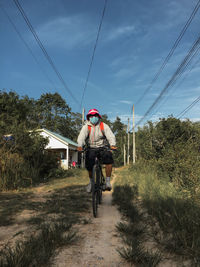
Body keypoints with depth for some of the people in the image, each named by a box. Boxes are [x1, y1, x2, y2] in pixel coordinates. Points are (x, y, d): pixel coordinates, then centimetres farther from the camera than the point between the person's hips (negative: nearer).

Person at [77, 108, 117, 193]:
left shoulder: (104, 126, -5)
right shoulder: (86, 126, -4)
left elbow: (110, 136, -18)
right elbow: (81, 136, -19)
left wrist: (112, 145, -39)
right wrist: (80, 146, -40)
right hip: (91, 148, 1)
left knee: (108, 158, -27)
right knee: (89, 165, -15)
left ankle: (108, 181, -15)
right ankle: (91, 182, 15)